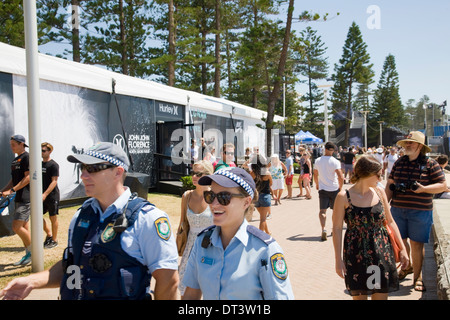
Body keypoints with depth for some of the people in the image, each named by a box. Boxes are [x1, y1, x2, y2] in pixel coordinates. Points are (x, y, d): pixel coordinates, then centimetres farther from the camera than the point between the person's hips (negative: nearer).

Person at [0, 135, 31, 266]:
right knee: (24, 227, 11)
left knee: (17, 227, -13)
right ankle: (28, 255, 19)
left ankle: (33, 252, 0)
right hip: (18, 198, 9)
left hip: (26, 198, -9)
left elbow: (28, 177, -17)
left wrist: (11, 190, -19)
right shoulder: (15, 160, 19)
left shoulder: (27, 157, -9)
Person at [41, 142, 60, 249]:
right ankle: (49, 234, 25)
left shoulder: (53, 165, -10)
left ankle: (54, 240, 14)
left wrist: (45, 194, -22)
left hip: (52, 195, -7)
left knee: (53, 217, 2)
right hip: (41, 195, 7)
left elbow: (54, 181, -15)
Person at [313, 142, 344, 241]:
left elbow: (315, 175, 10)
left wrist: (317, 184, 26)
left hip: (322, 189, 2)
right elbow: (341, 177, -19)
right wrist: (340, 187, -3)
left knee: (322, 210, 0)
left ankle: (323, 229, -20)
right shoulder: (335, 161, -13)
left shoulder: (318, 161, -1)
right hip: (334, 189, -2)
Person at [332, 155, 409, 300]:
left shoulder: (379, 192, 2)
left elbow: (390, 221, 10)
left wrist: (402, 248, 8)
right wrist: (338, 259, -10)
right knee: (359, 294, 8)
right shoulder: (344, 197, -10)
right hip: (356, 254, -3)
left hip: (382, 252, 3)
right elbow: (337, 228, -7)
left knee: (381, 294, 8)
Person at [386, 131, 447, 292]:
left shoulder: (430, 164, -5)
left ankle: (417, 277, 18)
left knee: (416, 243, 3)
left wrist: (423, 188, -20)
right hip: (398, 209, 4)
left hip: (420, 211, -4)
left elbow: (442, 185, -5)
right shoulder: (399, 162, 7)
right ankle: (407, 266, 37)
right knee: (400, 240, 12)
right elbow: (390, 184, 11)